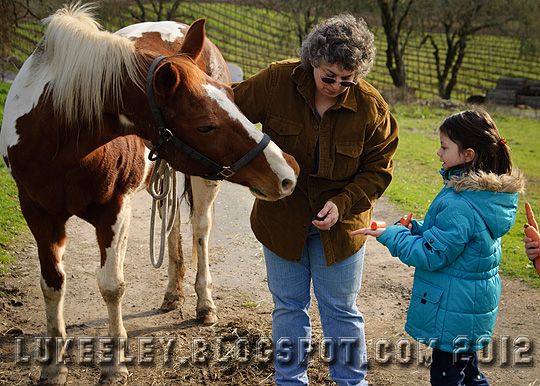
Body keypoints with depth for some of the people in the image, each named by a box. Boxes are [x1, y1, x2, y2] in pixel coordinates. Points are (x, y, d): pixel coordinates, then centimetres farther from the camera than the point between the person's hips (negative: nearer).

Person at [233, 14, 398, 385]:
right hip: (281, 217, 1)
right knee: (288, 307, 15)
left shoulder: (371, 106, -15)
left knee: (342, 312, 12)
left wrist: (343, 203, -21)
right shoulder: (277, 81, -16)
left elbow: (377, 171, -8)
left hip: (340, 223, -1)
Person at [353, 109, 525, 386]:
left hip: (453, 312, -9)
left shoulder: (459, 206, -30)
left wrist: (390, 235, -14)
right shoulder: (487, 193, 0)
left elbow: (430, 256, -23)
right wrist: (416, 228, 2)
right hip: (476, 304, 9)